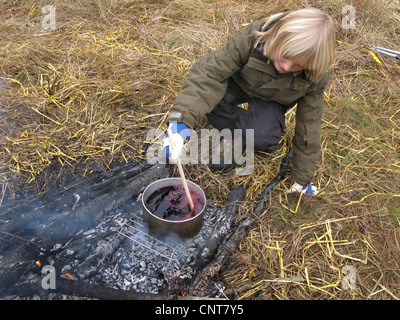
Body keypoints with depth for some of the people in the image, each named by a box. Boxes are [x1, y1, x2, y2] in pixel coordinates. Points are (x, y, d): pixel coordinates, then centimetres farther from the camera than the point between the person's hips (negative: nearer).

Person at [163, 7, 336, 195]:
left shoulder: (315, 78, -26)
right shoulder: (253, 37, -35)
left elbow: (308, 125, -16)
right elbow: (210, 71, -39)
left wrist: (303, 178, -9)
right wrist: (183, 119, -53)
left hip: (270, 100, 0)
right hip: (239, 82, 1)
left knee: (263, 138, -34)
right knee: (208, 97, -34)